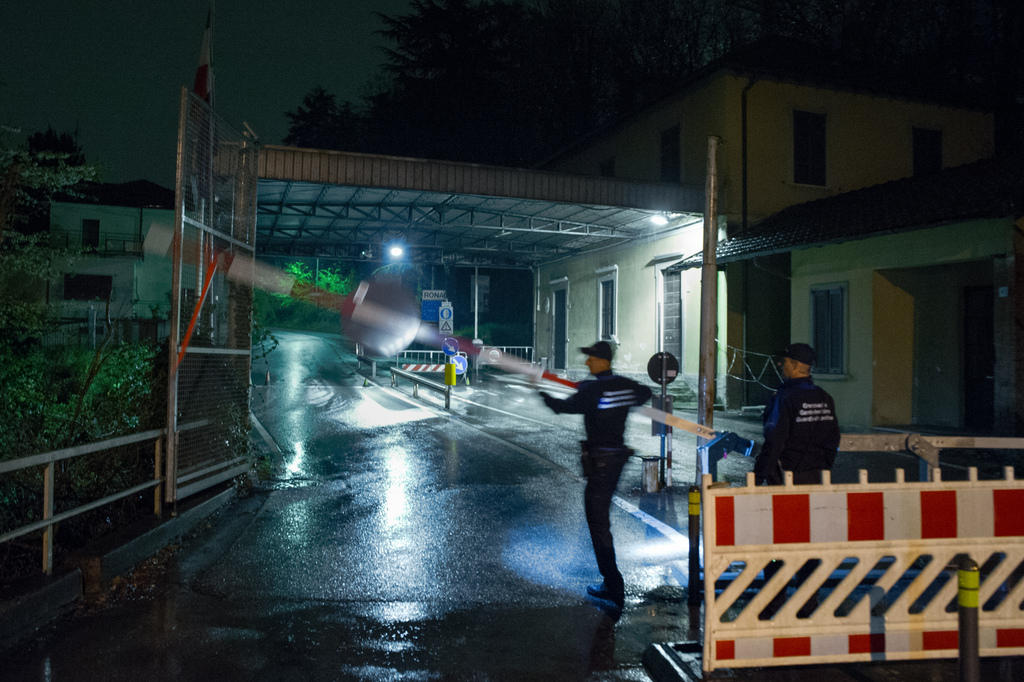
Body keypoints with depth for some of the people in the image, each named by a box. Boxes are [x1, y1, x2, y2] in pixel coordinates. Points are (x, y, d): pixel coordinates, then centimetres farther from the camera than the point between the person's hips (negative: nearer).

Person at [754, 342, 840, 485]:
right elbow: (833, 439, 14)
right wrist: (824, 468, 23)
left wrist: (759, 475, -11)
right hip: (816, 476, 7)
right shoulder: (825, 398, 8)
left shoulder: (784, 398, -16)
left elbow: (774, 442, -17)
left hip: (788, 476, -7)